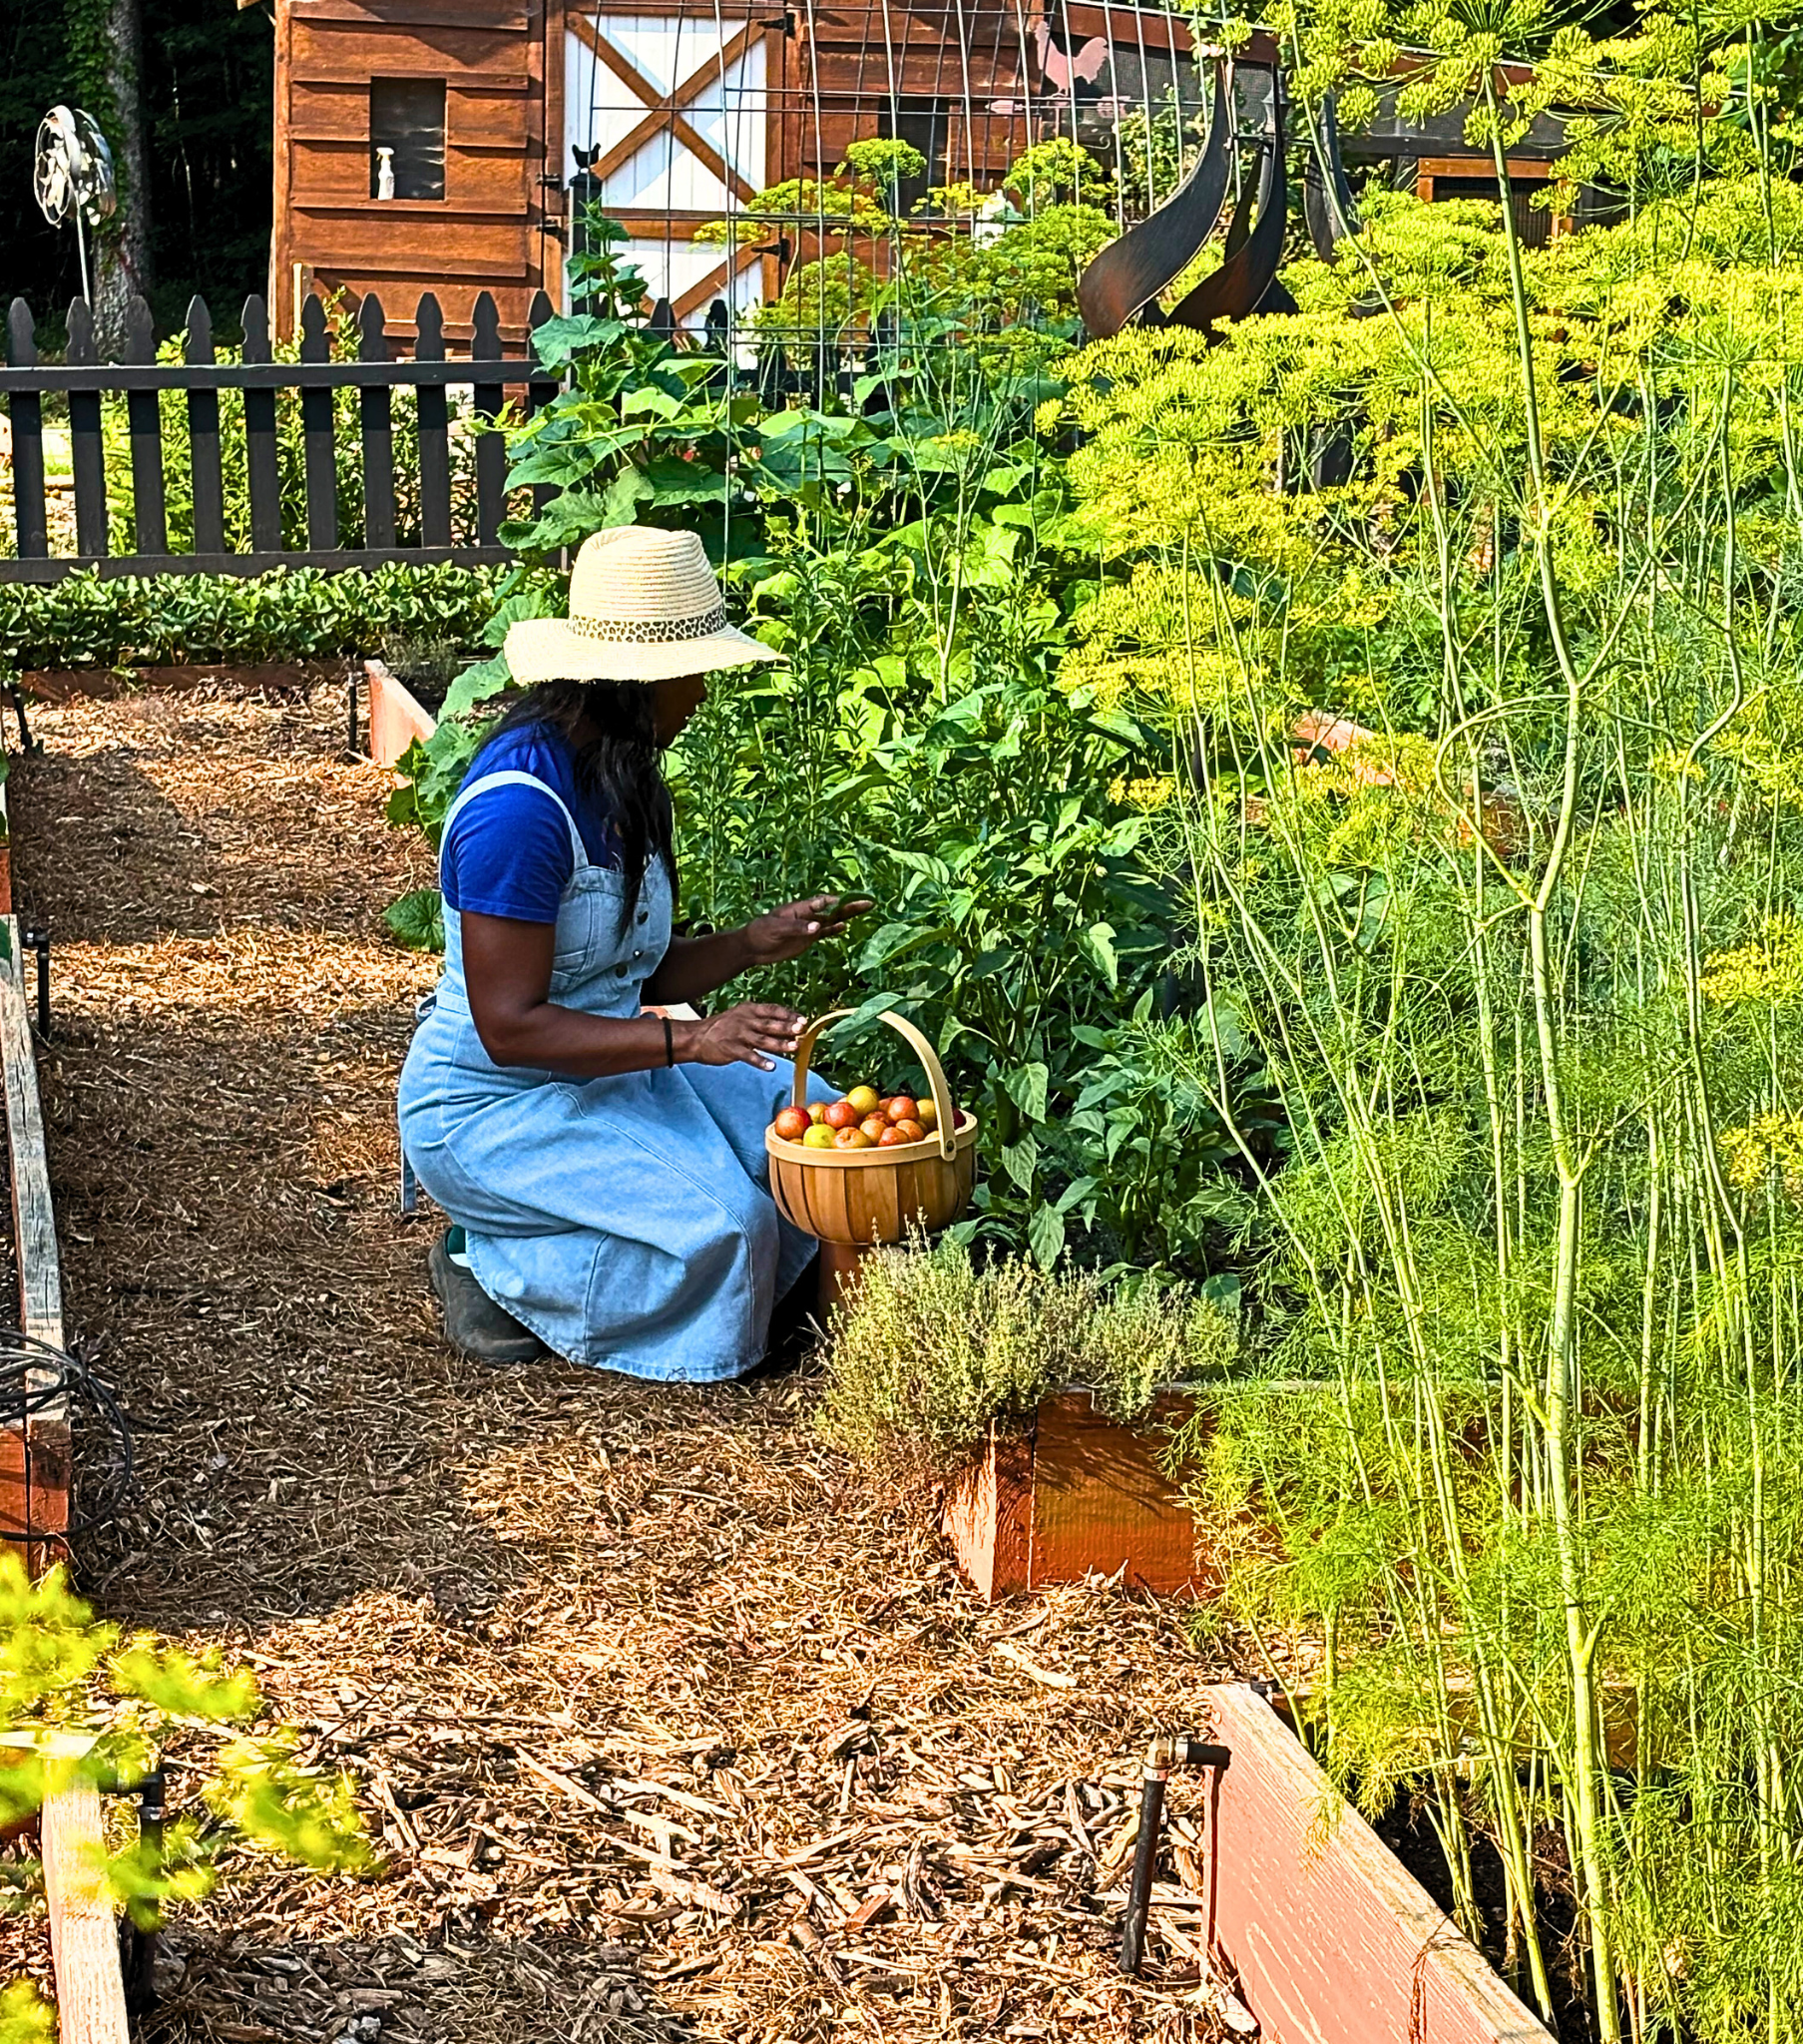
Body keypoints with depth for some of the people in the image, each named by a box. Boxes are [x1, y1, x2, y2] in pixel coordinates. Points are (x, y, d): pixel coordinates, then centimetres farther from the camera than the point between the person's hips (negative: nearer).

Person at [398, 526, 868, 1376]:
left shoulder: (622, 780, 5)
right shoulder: (518, 806, -25)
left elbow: (637, 973, 9)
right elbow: (509, 1026, -27)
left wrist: (753, 944, -8)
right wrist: (691, 1040, -32)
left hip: (606, 1074, 10)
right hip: (493, 1106, -10)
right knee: (718, 1224, -24)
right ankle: (494, 1266, -3)